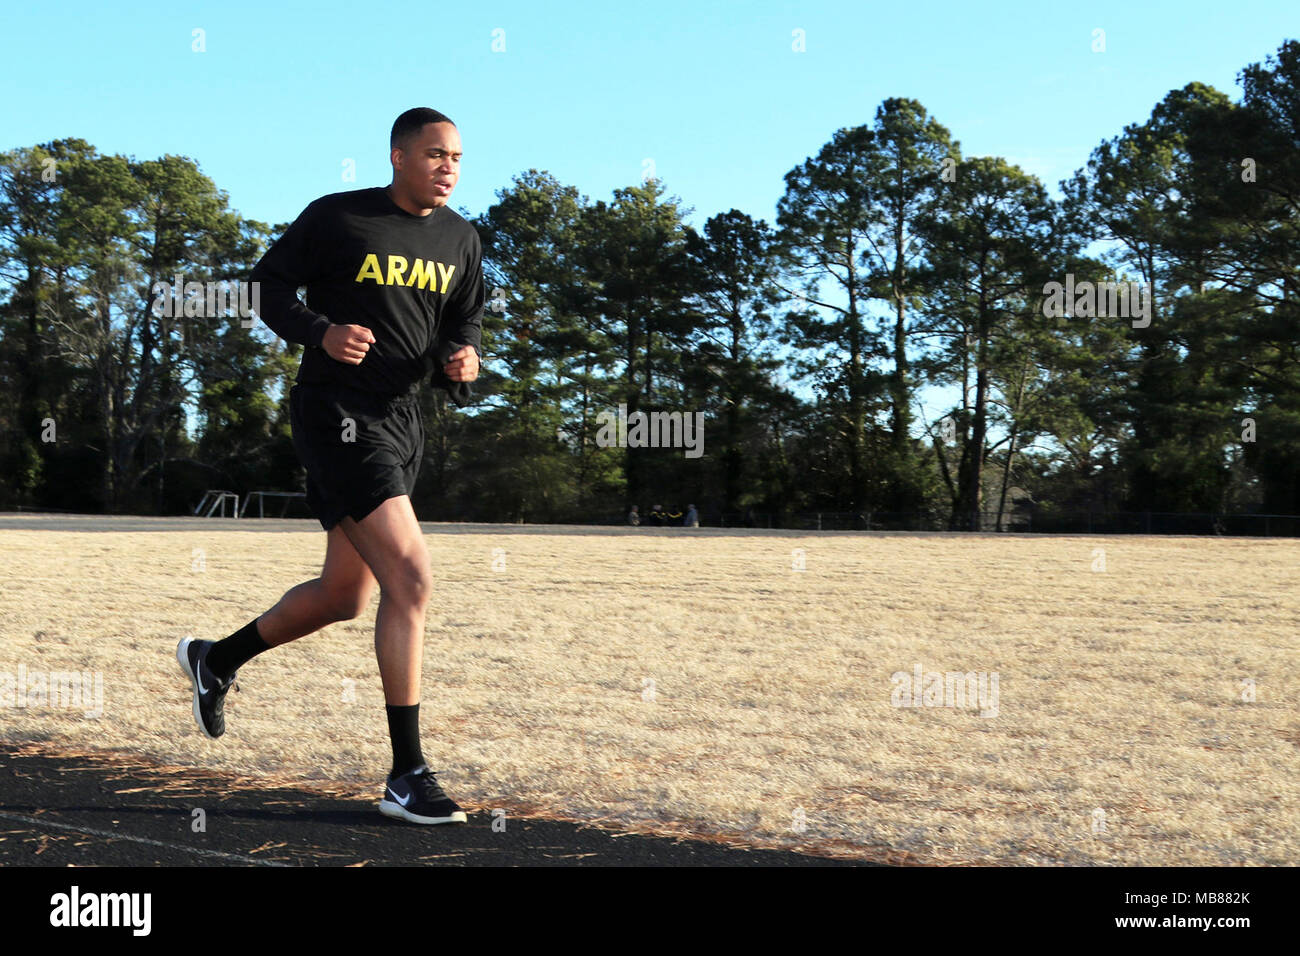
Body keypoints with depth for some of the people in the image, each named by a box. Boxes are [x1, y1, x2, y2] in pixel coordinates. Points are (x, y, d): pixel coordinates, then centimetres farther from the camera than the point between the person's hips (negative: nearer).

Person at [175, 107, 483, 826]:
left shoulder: (460, 240, 10)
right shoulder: (334, 218, -7)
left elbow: (465, 317, 21)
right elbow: (268, 285, 0)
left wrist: (464, 356, -2)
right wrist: (321, 333, -18)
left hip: (401, 420, 8)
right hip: (336, 411, -8)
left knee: (344, 596, 15)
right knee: (411, 578, -18)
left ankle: (216, 659, 41)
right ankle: (406, 776, -11)